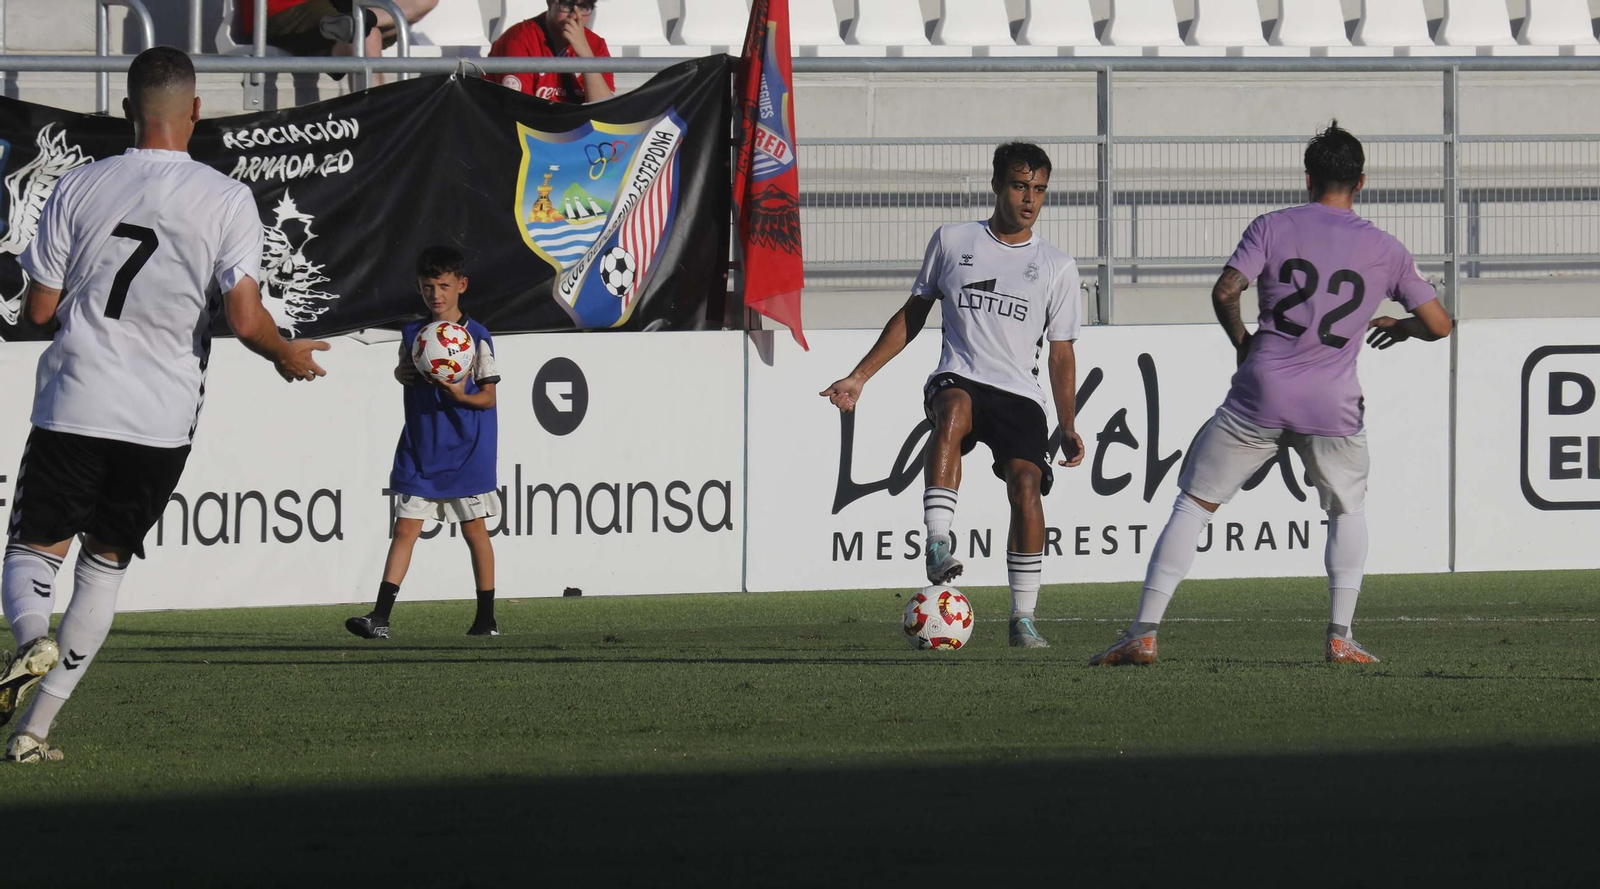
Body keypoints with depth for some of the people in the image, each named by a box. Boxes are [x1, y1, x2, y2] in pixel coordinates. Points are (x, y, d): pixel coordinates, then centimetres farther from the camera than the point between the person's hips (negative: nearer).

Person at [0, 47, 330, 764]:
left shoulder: (79, 188, -1)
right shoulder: (226, 200, -5)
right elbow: (246, 320, -11)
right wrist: (288, 355, 10)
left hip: (73, 406, 0)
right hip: (162, 421, 0)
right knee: (105, 563, 13)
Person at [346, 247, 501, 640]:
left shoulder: (477, 338, -7)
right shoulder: (412, 334, 7)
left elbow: (488, 397, -6)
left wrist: (461, 396, -25)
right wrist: (404, 374, -2)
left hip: (467, 450, -3)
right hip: (420, 451, 3)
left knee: (475, 530, 6)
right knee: (405, 529, -3)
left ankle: (487, 618, 15)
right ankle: (380, 617, -9)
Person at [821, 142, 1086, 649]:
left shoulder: (1057, 268, 13)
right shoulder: (953, 242, 13)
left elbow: (1061, 354, 15)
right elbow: (912, 315, 20)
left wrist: (1068, 428, 7)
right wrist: (860, 376, 15)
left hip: (1021, 396, 1)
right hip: (958, 379, -1)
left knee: (1026, 484, -22)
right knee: (954, 412, -38)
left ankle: (1023, 618, -14)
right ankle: (938, 546, -47)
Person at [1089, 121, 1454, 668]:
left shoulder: (1273, 228, 3)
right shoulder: (1384, 250, 7)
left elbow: (1225, 292, -9)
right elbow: (1439, 324, 10)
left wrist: (1241, 342, 10)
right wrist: (1398, 328, 31)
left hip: (1260, 397, -1)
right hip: (1334, 407, 1)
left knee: (1194, 503, 9)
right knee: (1349, 509, 25)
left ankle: (1144, 633, 3)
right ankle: (1340, 638, 15)